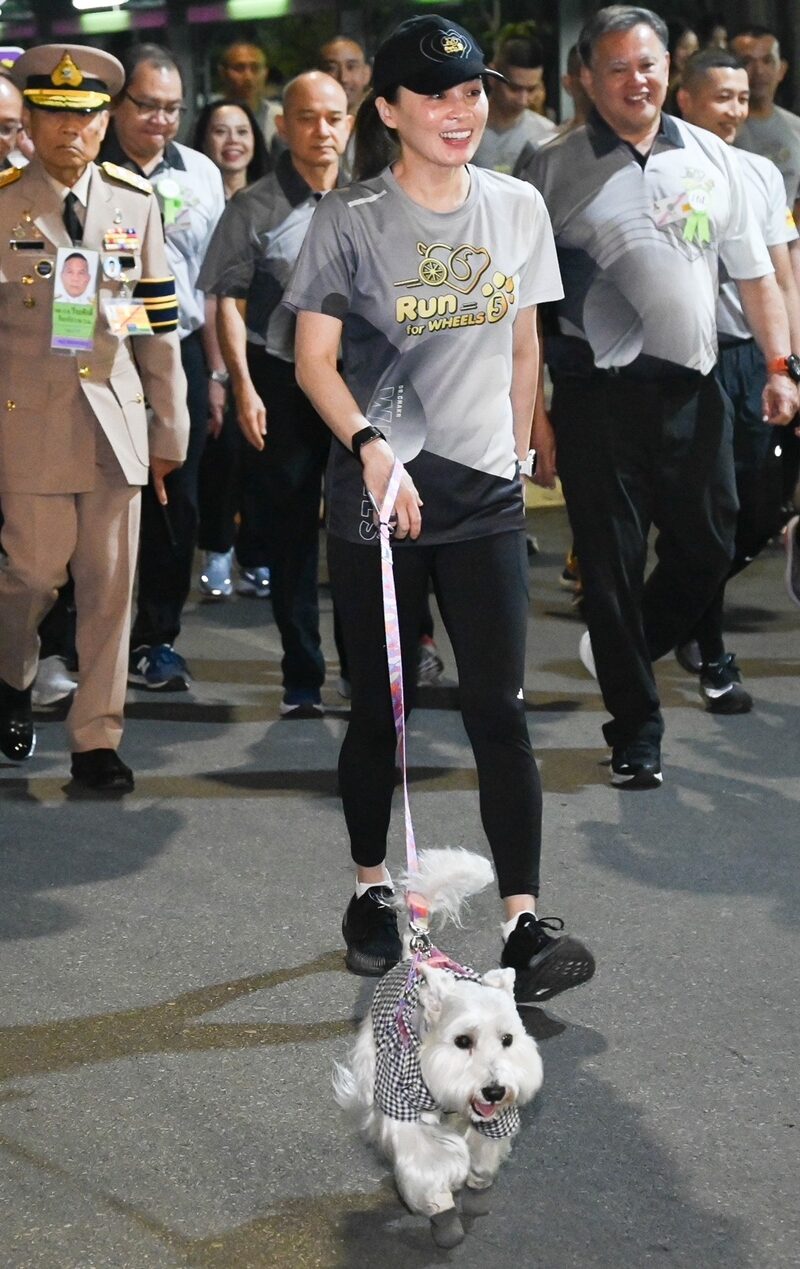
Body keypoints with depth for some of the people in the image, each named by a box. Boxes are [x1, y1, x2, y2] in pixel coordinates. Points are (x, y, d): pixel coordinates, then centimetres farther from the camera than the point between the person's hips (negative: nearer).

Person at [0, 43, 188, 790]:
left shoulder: (135, 202, 5)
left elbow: (159, 323, 7)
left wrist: (170, 430, 7)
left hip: (116, 419, 2)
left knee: (110, 585, 3)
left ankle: (97, 740, 13)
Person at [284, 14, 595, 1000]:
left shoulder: (517, 209, 4)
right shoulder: (350, 218, -6)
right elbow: (314, 360, -7)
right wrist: (370, 445, -21)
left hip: (487, 499, 2)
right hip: (376, 496, -2)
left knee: (499, 707, -6)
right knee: (380, 706, 8)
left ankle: (523, 923, -8)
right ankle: (371, 891, 24)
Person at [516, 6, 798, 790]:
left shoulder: (710, 157, 9)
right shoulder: (554, 168, -1)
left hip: (692, 390, 3)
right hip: (598, 394, -3)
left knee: (708, 547, 6)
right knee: (613, 564, 1)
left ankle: (622, 653, 33)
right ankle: (635, 732, 14)